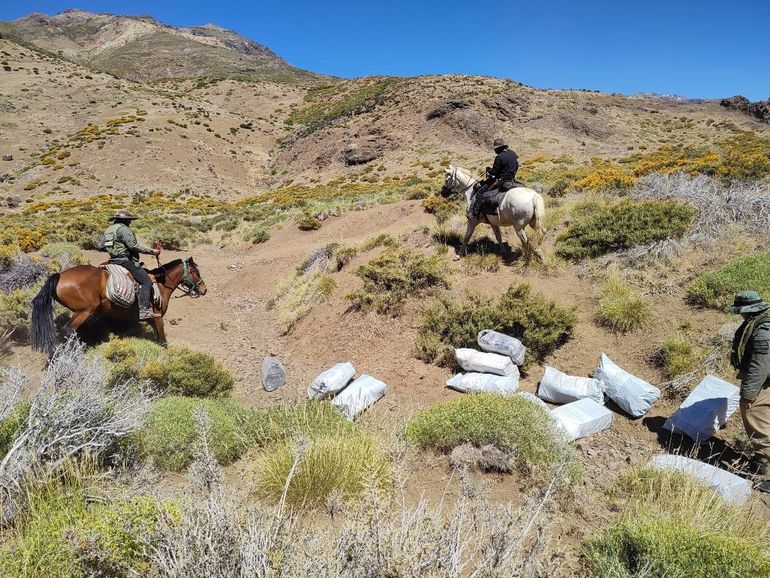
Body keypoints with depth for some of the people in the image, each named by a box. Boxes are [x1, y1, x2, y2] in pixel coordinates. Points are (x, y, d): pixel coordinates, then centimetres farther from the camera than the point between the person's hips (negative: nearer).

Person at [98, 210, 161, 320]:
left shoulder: (108, 230, 18)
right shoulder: (124, 229, -10)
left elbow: (100, 246, 20)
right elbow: (134, 246, -18)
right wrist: (151, 251, -13)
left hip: (114, 260, 10)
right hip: (125, 260, -10)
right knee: (146, 282, -15)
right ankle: (143, 310, -26)